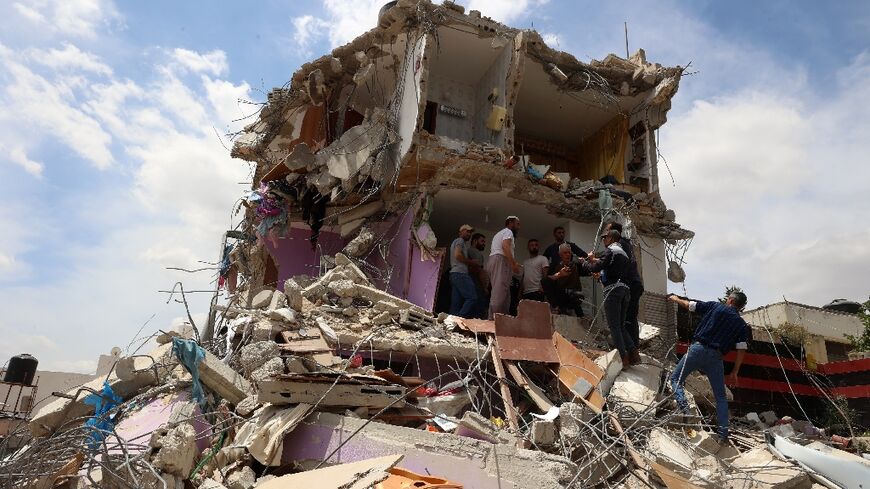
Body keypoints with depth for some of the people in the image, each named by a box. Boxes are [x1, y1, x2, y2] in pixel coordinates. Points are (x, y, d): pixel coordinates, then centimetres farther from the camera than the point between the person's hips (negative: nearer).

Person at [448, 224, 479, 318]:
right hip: (460, 273, -10)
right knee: (472, 298, -18)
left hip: (454, 274, 10)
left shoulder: (455, 242, 32)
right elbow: (458, 255, -13)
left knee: (456, 303, 2)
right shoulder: (460, 241, 2)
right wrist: (473, 263, -5)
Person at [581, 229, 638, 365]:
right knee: (621, 326, 13)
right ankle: (633, 353, 1)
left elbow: (595, 268, -11)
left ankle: (623, 357, -9)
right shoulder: (623, 253, 24)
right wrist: (596, 260, 22)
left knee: (614, 326, -6)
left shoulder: (609, 250, -3)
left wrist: (586, 261, 9)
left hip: (613, 289, -8)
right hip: (625, 289, 8)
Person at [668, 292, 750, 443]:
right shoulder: (742, 325, 11)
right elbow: (741, 350, 4)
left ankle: (683, 406, -14)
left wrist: (676, 299, 33)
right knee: (720, 397, 15)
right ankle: (723, 433, 9)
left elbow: (689, 305, 13)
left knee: (675, 378, 12)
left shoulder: (714, 306, 7)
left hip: (698, 348, -2)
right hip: (716, 357, 2)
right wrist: (734, 372, 10)